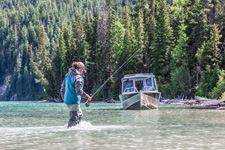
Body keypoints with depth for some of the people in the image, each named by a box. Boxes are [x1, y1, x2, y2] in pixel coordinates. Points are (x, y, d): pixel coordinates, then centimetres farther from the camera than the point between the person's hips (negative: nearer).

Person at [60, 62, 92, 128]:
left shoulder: (67, 75, 9)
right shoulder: (78, 77, -15)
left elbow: (62, 87, 14)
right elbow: (78, 90, -22)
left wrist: (63, 97, 28)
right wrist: (87, 97, -12)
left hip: (67, 100, 9)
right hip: (74, 100, -9)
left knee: (79, 115, 24)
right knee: (74, 118, -5)